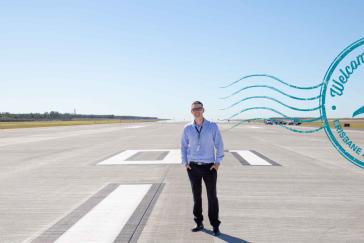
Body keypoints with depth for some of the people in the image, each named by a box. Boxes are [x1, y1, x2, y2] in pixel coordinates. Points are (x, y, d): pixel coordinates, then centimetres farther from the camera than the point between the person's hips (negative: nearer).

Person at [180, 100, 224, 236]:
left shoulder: (212, 126, -5)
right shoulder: (187, 128, 0)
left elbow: (219, 145, 0)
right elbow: (183, 146, 10)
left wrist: (218, 163, -4)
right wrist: (185, 163, 4)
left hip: (209, 167, -2)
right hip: (193, 167, 2)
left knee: (212, 197, 3)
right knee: (196, 196, 10)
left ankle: (215, 226, 15)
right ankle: (199, 223, 24)